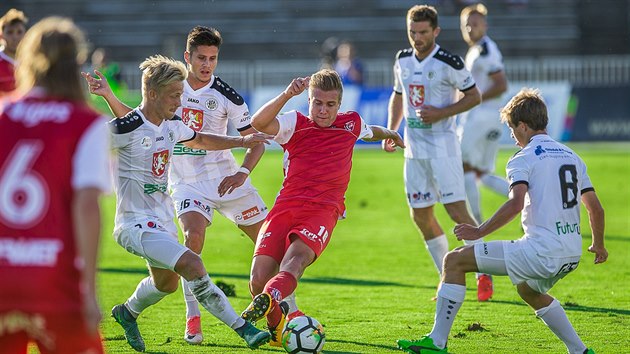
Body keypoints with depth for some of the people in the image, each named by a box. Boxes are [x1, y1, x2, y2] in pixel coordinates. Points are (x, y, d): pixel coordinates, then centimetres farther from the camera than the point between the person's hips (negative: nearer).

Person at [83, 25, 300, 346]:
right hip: (186, 183, 0)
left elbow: (256, 140, -4)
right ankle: (193, 318, -16)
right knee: (193, 236, -25)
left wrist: (242, 172, -20)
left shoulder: (226, 96, -8)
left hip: (225, 180, 0)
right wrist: (108, 95, -3)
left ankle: (291, 311, 15)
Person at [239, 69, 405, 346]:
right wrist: (287, 95, -26)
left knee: (296, 256, -34)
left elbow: (370, 131, 43)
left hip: (322, 211, 0)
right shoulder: (296, 124, 7)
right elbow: (258, 123, -14)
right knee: (258, 279, -15)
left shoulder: (351, 123, 16)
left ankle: (266, 301, -63)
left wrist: (391, 135, 63)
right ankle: (276, 328, 14)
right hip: (286, 206, 0)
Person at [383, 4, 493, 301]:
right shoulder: (403, 60, 7)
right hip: (414, 149, 7)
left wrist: (440, 113, -16)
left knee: (457, 212, -13)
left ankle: (484, 273, 0)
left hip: (442, 147, -6)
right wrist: (390, 131, 11)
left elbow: (474, 96, -5)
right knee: (421, 217, 6)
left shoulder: (448, 62, -12)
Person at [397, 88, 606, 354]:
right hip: (572, 256, 8)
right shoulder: (572, 157, 16)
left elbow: (516, 203, -22)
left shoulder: (523, 158, -5)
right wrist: (598, 245, 34)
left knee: (455, 261, 0)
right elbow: (596, 208, 18)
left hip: (540, 250, -8)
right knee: (529, 290, 40)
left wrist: (479, 231, -15)